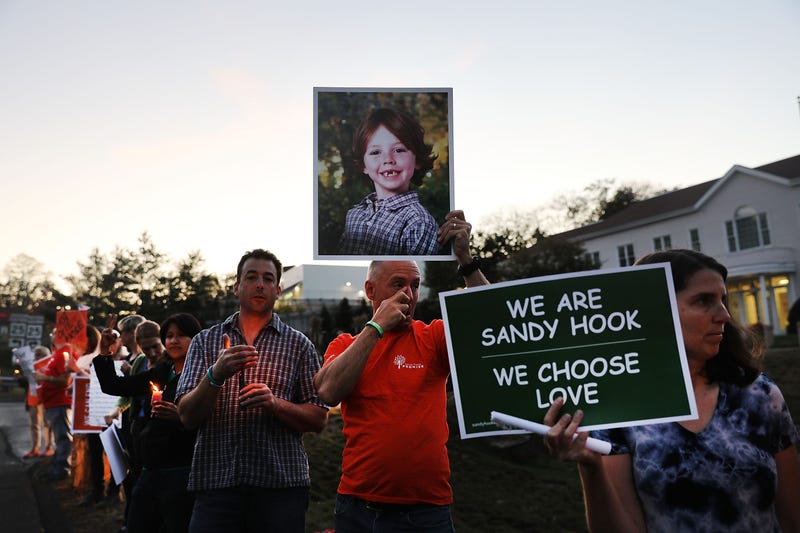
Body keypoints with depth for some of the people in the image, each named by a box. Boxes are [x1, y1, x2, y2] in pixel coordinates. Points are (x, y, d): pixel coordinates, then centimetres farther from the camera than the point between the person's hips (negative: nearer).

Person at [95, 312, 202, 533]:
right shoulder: (159, 372, 12)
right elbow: (113, 386, 14)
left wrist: (181, 417, -32)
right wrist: (105, 353, 4)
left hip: (179, 472, -7)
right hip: (150, 471, 7)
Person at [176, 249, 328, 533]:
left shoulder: (299, 345, 5)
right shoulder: (205, 341, 9)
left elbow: (319, 420, 3)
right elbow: (187, 416, 0)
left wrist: (275, 403, -15)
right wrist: (216, 375, -18)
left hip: (281, 485, 0)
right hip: (215, 481, 1)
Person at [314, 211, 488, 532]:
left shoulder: (433, 337, 1)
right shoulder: (346, 344, 5)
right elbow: (328, 393, -14)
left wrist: (465, 258, -23)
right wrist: (376, 327, -13)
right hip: (358, 507, 1)